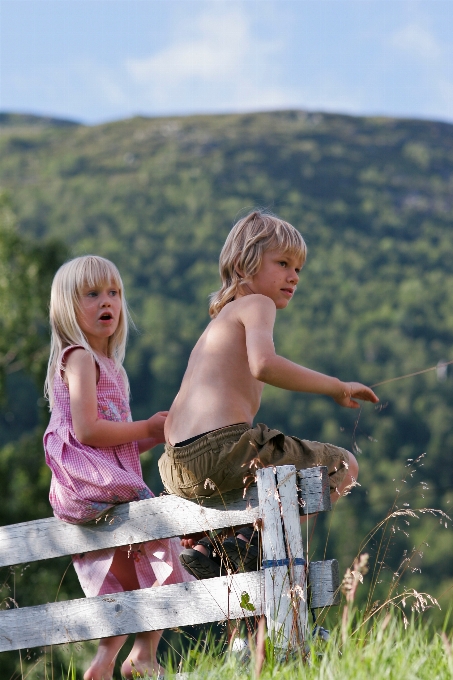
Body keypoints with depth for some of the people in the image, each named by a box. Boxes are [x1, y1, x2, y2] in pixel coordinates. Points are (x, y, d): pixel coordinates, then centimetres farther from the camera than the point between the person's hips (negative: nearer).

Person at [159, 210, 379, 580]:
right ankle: (254, 538, -9)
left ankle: (205, 549, 14)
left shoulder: (219, 323, 30)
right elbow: (263, 365, -20)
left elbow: (172, 420, 28)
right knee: (344, 465, 7)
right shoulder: (257, 304, 4)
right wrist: (336, 387, -13)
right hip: (224, 446, -8)